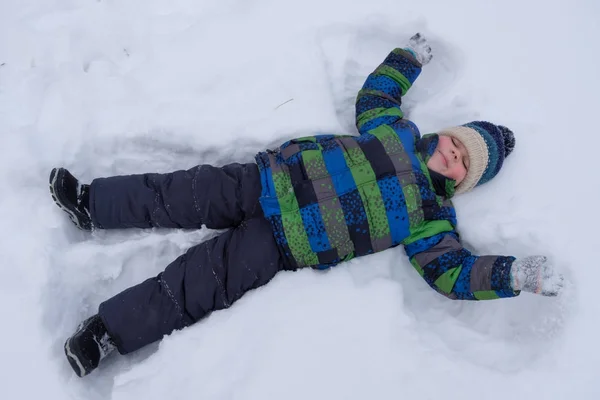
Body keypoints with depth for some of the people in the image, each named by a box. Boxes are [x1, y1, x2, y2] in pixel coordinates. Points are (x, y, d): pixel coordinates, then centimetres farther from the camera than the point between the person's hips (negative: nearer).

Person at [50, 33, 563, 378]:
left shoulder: (430, 218, 2)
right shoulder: (396, 130, 13)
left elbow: (453, 271, -7)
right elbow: (375, 90, 27)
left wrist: (516, 274, -15)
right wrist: (409, 57, 33)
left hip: (282, 245, -3)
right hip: (273, 181, 4)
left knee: (197, 286, -11)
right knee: (189, 194, -6)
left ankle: (111, 331, -2)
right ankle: (92, 204, 10)